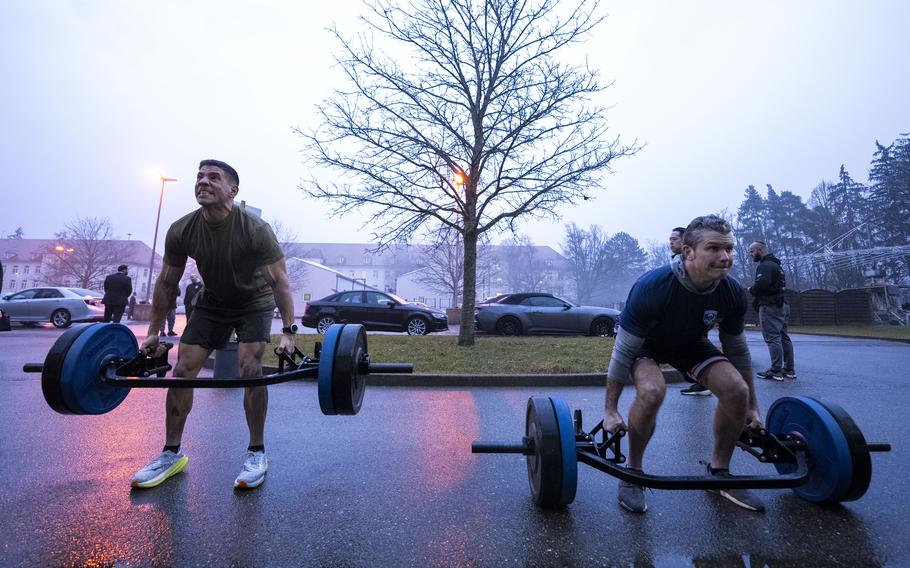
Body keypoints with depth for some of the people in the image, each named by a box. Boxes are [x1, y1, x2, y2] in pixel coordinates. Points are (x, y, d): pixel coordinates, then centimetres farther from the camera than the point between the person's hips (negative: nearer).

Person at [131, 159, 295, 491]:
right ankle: (172, 453, 14)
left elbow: (279, 282, -27)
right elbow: (167, 283, -2)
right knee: (182, 369, -2)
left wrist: (288, 332, -35)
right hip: (213, 301, 5)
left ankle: (256, 453, -4)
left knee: (250, 368, -19)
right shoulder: (181, 232, -15)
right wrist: (153, 333, 1)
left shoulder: (255, 230, -28)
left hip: (254, 302, -4)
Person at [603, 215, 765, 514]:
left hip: (690, 341, 5)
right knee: (652, 391, -34)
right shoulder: (652, 287, -37)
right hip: (646, 342, -4)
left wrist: (752, 406, 5)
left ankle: (719, 469, 8)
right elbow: (624, 351, -29)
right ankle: (632, 472, -9)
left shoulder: (733, 293, -20)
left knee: (736, 389, -18)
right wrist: (610, 410, -24)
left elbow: (737, 349, -2)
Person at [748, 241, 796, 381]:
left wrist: (751, 290, -8)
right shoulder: (775, 264, 22)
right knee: (783, 337, 13)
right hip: (781, 305, 11)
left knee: (772, 338, -9)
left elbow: (762, 284, -28)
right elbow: (781, 285, 22)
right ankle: (789, 370, 19)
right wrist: (755, 290, 12)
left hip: (769, 306, -11)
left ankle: (775, 371, -9)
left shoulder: (765, 266, -12)